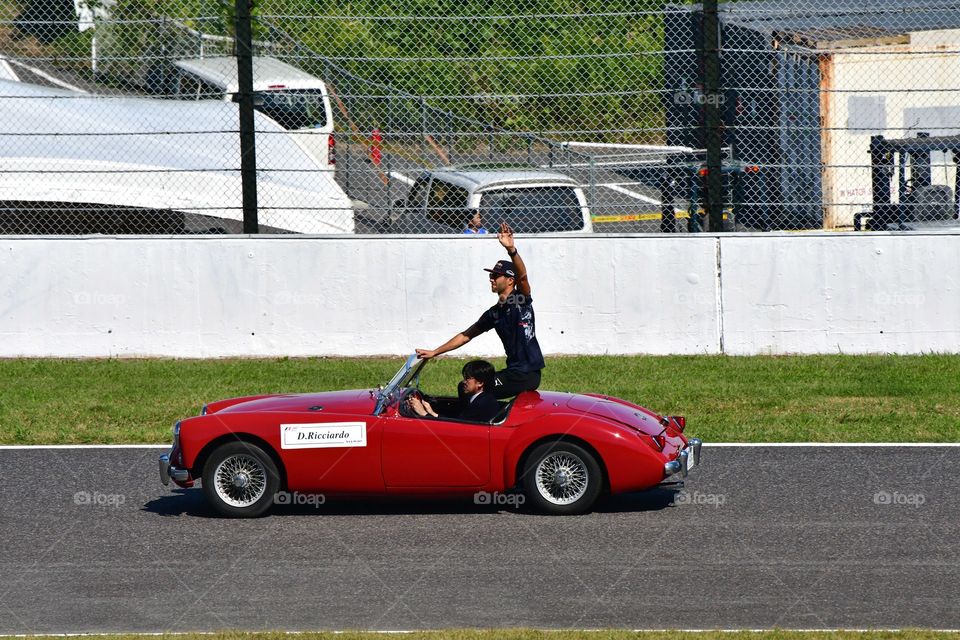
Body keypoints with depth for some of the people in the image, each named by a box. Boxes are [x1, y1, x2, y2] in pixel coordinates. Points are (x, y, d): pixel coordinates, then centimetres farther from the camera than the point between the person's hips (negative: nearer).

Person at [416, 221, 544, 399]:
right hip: (514, 371, 9)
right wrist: (434, 352, 20)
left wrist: (511, 250, -46)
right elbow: (466, 335, 21)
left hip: (527, 374, -9)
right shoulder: (494, 313, 15)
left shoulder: (521, 299, -8)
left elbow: (522, 276, -29)